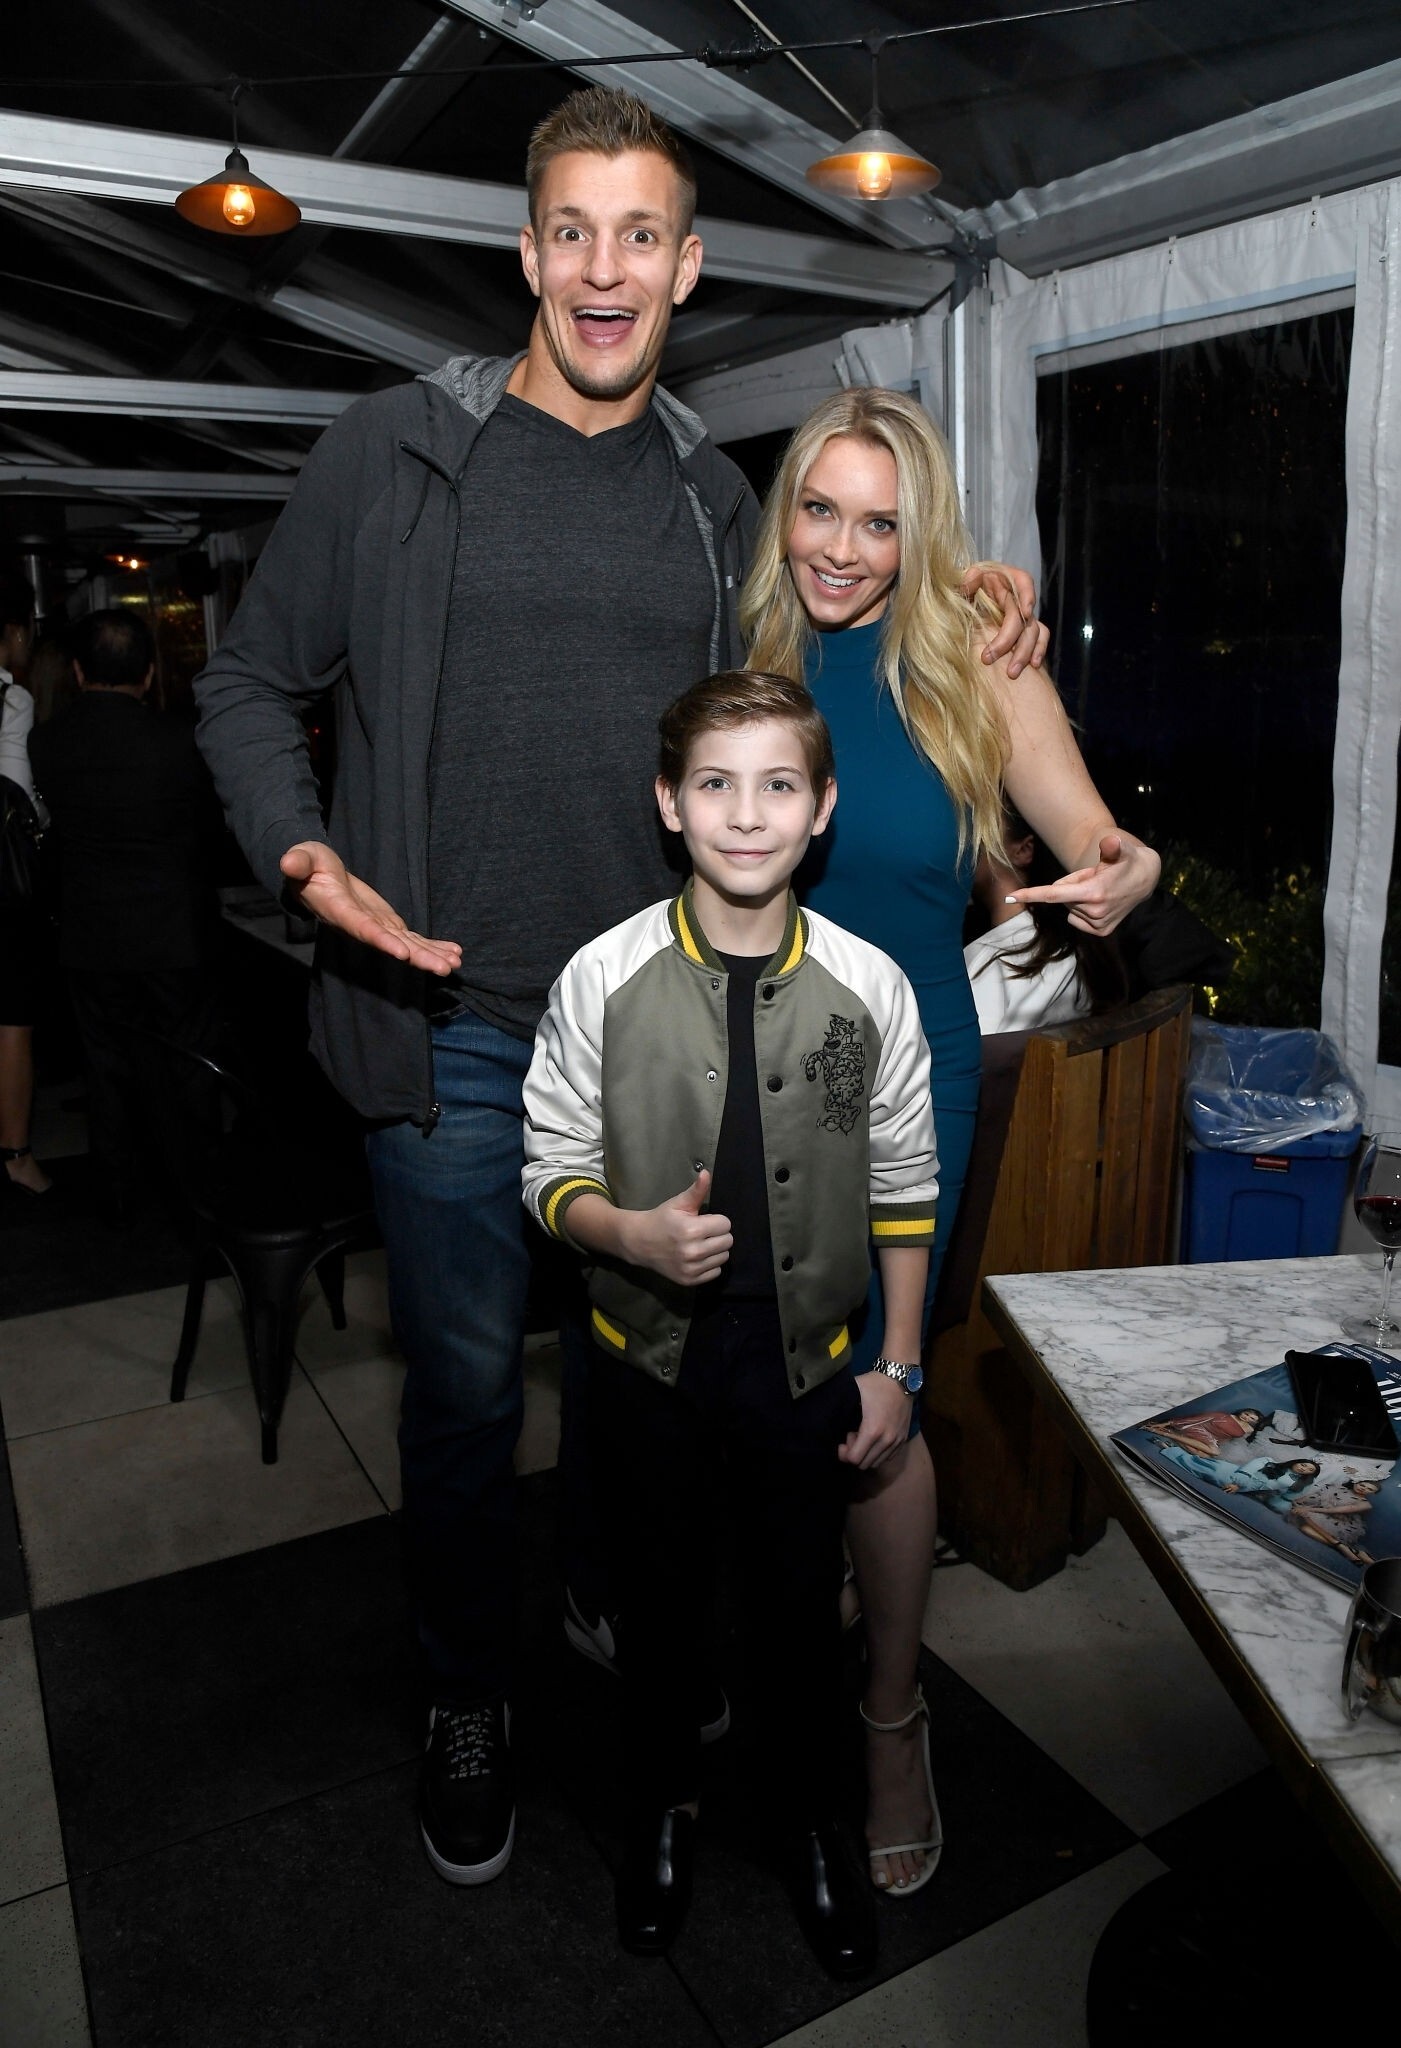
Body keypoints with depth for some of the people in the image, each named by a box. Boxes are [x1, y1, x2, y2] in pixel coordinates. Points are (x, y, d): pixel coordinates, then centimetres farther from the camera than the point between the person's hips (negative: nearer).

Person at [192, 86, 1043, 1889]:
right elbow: (250, 684, 3)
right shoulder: (394, 454, -3)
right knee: (467, 1384, 9)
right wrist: (307, 859, -15)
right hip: (453, 1030, -3)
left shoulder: (716, 498, 9)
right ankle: (468, 1692, 35)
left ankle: (610, 1593, 46)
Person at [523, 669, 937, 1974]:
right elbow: (553, 1176, -5)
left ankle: (810, 1822, 49)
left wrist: (897, 1368, 0)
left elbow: (903, 1191, -1)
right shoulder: (601, 980, -14)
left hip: (809, 1361, 1)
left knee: (802, 1608, 19)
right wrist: (633, 1234, -26)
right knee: (659, 1598, 21)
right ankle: (663, 1803, 51)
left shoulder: (870, 987, -11)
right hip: (650, 1356, 0)